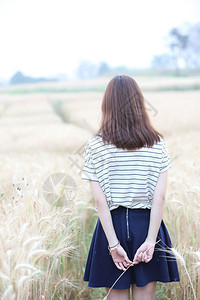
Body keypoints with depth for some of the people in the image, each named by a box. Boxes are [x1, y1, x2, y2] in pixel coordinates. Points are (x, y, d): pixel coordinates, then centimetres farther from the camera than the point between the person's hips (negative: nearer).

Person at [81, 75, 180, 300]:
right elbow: (159, 197, -9)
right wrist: (150, 241, -9)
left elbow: (100, 200, -10)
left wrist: (114, 244, -10)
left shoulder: (95, 145, -5)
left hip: (112, 225, -1)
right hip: (147, 225, 1)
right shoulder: (157, 144, -2)